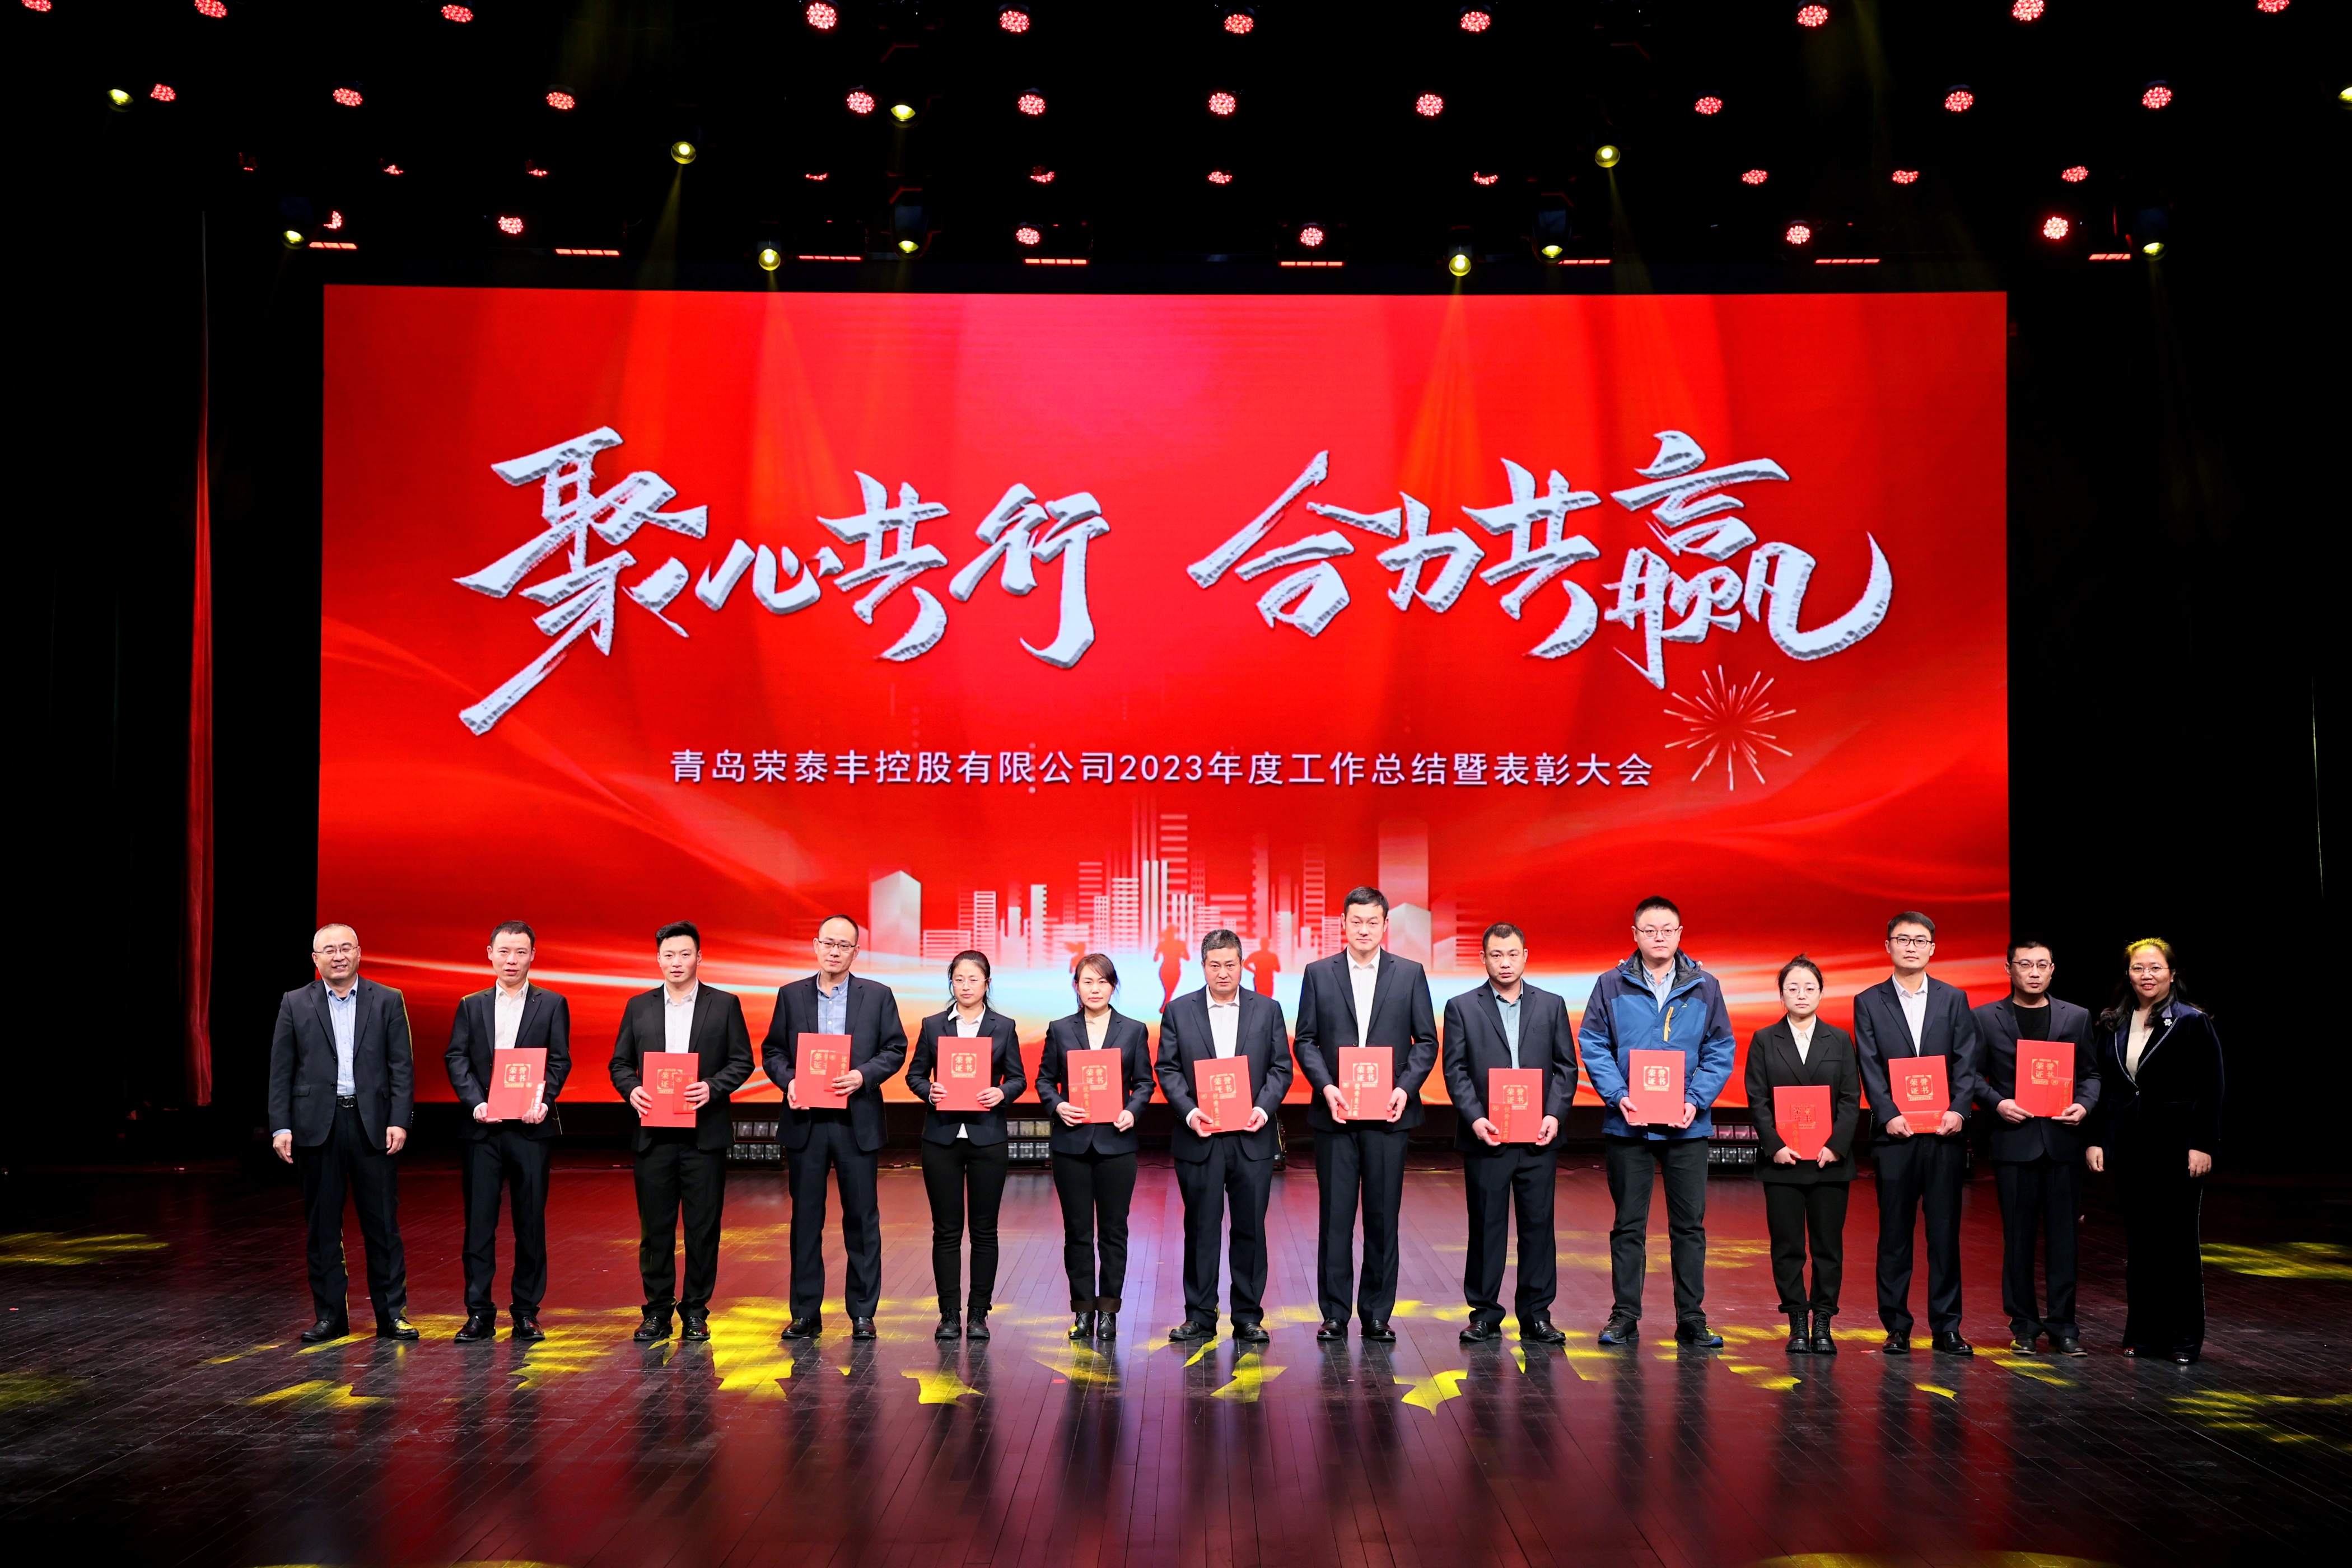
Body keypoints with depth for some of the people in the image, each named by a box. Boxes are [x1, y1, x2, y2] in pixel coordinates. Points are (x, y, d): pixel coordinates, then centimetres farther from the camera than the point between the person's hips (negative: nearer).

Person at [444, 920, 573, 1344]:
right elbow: (457, 1059, 4)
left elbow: (560, 1061, 0)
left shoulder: (552, 1005, 7)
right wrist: (475, 1103, -12)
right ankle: (479, 1313, 9)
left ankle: (526, 1312, 11)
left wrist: (542, 1101, -17)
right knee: (479, 1221, 2)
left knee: (531, 1222, 3)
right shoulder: (471, 1006, 12)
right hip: (483, 1128, 1)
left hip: (531, 1126, -1)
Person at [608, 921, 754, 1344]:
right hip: (654, 1133, 2)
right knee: (655, 1226, 5)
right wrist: (631, 1090, -10)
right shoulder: (638, 1007, 10)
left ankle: (696, 1310, 13)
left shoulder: (725, 1004, 4)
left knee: (703, 1226, 2)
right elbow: (620, 1063, 10)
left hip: (705, 1132, -2)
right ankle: (657, 1310, 15)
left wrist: (713, 1087, -15)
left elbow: (742, 1061, 2)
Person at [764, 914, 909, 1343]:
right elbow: (772, 1050, 8)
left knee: (862, 1218, 4)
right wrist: (788, 1080, -10)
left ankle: (862, 1312, 12)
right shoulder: (791, 996, 8)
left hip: (857, 1122, -1)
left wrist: (864, 1075, -13)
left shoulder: (878, 996, 4)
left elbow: (895, 1049, 3)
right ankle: (806, 1313, 14)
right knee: (805, 1218, 6)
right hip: (805, 1121, 1)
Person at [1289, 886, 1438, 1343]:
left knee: (1383, 1216, 4)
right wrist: (1326, 1087, -10)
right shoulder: (1318, 974, 6)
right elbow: (1305, 1040, 4)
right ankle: (1335, 1314, 12)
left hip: (1389, 1114, 0)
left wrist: (1405, 1087, -10)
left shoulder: (1410, 974, 6)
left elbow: (1426, 1042, 5)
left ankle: (1377, 1314, 13)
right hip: (1334, 1114, 0)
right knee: (1335, 1215, 3)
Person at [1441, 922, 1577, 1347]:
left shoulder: (1552, 1005, 10)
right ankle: (1484, 1313, 13)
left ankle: (1536, 1314, 13)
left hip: (1538, 1137, 1)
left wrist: (1555, 1114, -7)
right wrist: (1474, 1119, -12)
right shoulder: (1462, 1008, 5)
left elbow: (1566, 1066, 8)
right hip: (1486, 1137, -1)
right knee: (1486, 1227, 4)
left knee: (1538, 1224, 4)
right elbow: (1456, 1071, 0)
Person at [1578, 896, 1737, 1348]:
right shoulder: (1612, 986, 2)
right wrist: (1618, 1096, -13)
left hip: (1688, 1124, 1)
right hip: (1627, 1124, -1)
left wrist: (1696, 1099, -10)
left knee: (1689, 1224, 5)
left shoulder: (1704, 987, 5)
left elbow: (1720, 1051, 4)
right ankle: (1625, 1317, 14)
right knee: (1628, 1224, 6)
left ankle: (1692, 1319, 14)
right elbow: (1593, 1045, 0)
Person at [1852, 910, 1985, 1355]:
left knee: (1945, 1232, 3)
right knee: (1895, 1233, 3)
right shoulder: (1868, 1002, 7)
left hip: (1945, 1133, 1)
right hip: (1895, 1134, -1)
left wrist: (1959, 1110, -11)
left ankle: (1946, 1327, 10)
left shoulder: (1954, 999, 11)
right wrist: (1888, 1115, -12)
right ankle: (1897, 1326, 10)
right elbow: (1870, 1068, 0)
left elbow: (1967, 1061, 3)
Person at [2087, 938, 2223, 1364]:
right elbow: (2104, 1087, 11)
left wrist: (2202, 1145, -13)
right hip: (2129, 1145, 4)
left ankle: (2183, 1339, 10)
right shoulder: (2113, 1025, 9)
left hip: (2176, 1145, -4)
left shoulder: (2193, 1023, -4)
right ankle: (2142, 1333, 16)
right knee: (2138, 1241, 8)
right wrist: (2097, 1140, 5)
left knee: (2177, 1240, 2)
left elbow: (2209, 1091, -7)